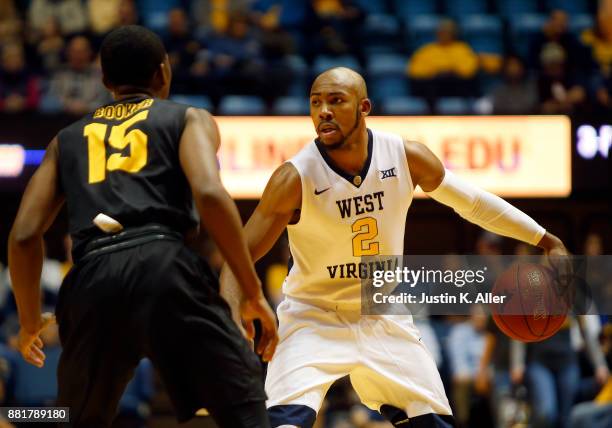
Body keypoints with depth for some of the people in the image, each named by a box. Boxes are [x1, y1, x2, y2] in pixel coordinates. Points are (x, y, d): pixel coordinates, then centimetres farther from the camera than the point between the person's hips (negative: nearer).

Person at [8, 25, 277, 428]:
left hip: (93, 280, 3)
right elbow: (210, 194, -3)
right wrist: (254, 293, 0)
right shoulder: (189, 118, 18)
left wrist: (31, 322, 31)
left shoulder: (68, 139, 28)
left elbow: (24, 236, 18)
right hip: (165, 264, -3)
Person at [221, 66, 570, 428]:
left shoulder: (407, 157, -11)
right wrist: (233, 311, -39)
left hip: (384, 319, 4)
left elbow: (471, 201, 5)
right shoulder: (295, 178, -21)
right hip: (315, 319, -4)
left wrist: (545, 240, 6)